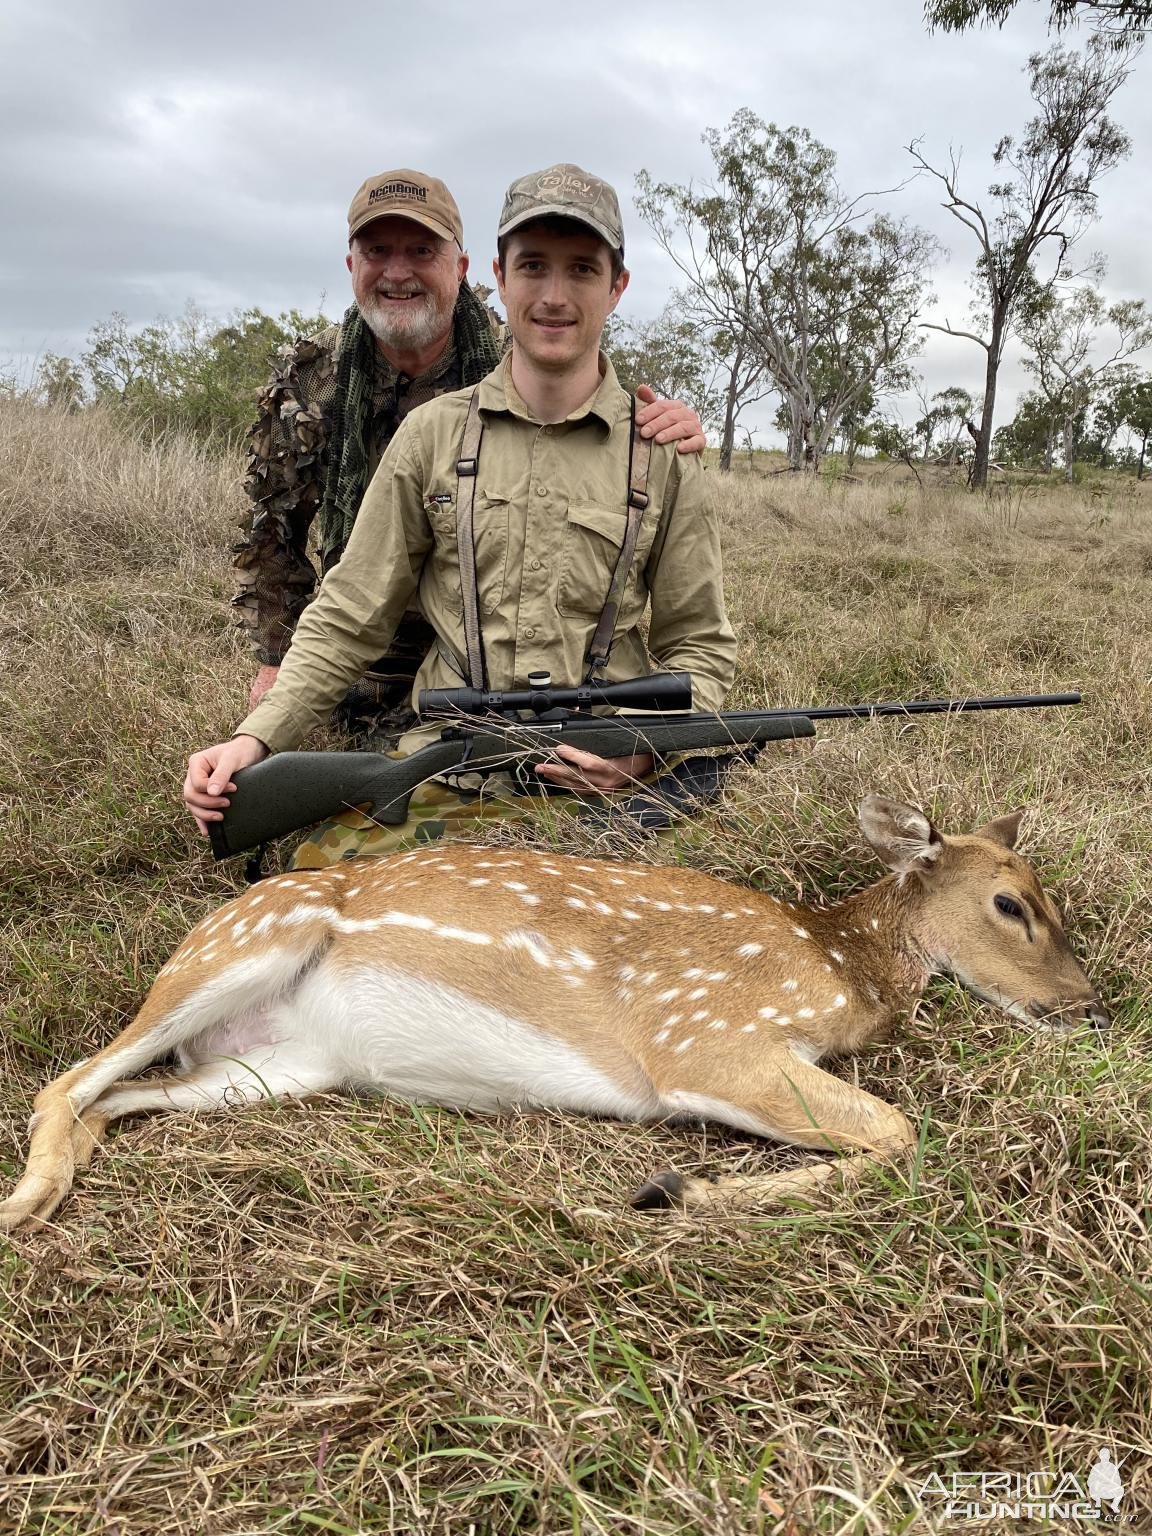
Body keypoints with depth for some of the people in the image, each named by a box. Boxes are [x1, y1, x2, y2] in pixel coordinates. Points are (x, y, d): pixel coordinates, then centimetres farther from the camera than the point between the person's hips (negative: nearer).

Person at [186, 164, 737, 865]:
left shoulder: (663, 452, 6)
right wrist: (257, 737, -5)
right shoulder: (432, 433, 7)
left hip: (600, 781, 0)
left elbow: (700, 646, 9)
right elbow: (348, 621, 8)